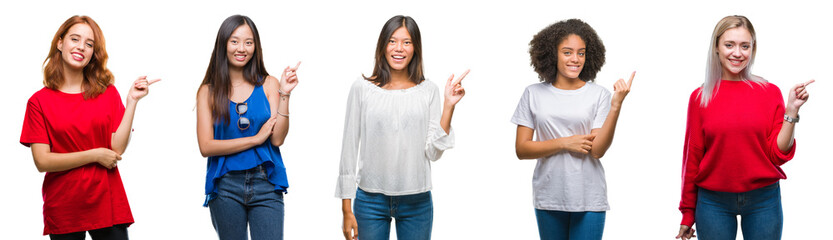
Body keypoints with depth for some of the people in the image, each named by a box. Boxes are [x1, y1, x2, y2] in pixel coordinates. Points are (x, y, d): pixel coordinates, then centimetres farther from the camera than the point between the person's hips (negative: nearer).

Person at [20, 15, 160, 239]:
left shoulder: (108, 93, 7)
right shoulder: (39, 101, 1)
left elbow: (117, 149, -5)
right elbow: (42, 161, -7)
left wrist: (132, 101, -9)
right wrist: (95, 155, -9)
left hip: (106, 204, 1)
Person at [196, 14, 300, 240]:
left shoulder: (268, 85, 5)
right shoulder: (209, 92, 3)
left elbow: (277, 138, -4)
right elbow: (206, 147, -5)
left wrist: (284, 94, -11)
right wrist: (255, 139, -8)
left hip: (265, 185, 0)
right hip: (225, 187, 0)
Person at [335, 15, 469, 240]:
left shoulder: (428, 91, 3)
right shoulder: (362, 88, 0)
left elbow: (433, 152, -2)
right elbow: (349, 148, 2)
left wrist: (449, 105, -8)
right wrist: (346, 209, 0)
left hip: (417, 202, 1)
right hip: (371, 200, -1)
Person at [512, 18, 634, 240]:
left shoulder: (598, 95, 1)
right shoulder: (534, 94, 4)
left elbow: (598, 150, -8)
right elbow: (521, 149, 0)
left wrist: (616, 106, -17)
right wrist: (564, 143, -10)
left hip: (589, 198, -1)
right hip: (548, 197, 1)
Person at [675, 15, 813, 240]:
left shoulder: (770, 92, 1)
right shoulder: (701, 97, 0)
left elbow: (779, 154, -1)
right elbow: (692, 157, 4)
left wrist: (791, 111, -11)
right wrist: (687, 213, 7)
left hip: (763, 202, 0)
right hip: (713, 202, 0)